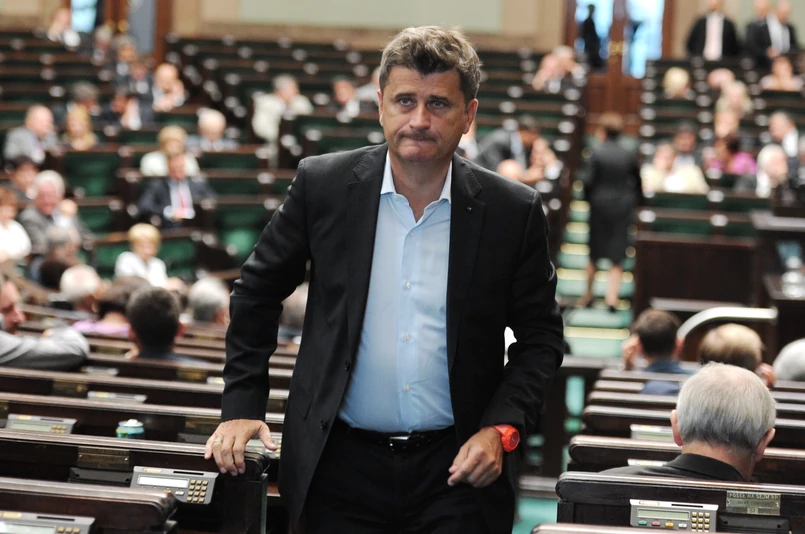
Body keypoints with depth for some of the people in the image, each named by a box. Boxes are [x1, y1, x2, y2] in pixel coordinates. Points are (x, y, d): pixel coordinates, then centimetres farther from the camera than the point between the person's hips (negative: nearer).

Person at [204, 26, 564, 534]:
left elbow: (540, 336, 5)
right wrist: (242, 406, 4)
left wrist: (502, 429, -7)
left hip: (458, 470, 0)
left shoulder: (513, 211, -4)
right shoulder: (324, 185, -2)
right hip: (342, 465, 1)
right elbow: (258, 293, 9)